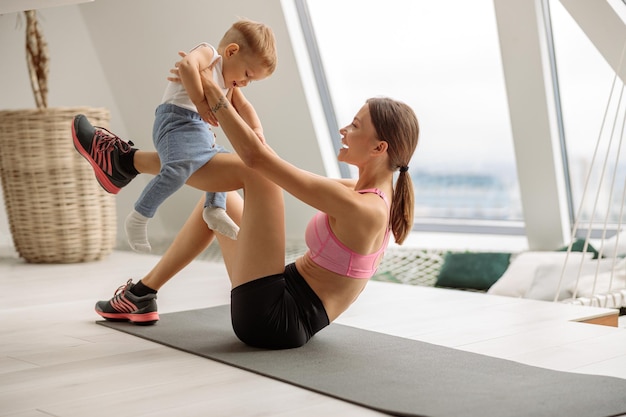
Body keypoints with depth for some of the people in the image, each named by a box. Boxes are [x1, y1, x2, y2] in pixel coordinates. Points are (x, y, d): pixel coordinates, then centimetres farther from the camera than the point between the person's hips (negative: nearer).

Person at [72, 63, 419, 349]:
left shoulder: (361, 208, -23)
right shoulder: (373, 195, 5)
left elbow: (256, 157, -24)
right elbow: (271, 168, 14)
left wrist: (211, 90, -16)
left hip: (273, 319, -9)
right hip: (286, 316, 9)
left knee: (250, 171, -12)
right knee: (220, 199, 20)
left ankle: (126, 161, 6)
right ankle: (143, 295, 25)